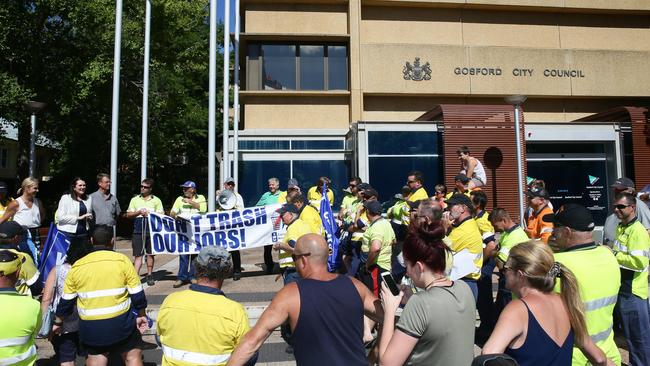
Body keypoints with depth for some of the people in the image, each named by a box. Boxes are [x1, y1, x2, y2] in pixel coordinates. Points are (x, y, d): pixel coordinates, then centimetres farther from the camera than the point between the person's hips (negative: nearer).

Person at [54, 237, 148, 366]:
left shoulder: (77, 266, 1)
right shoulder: (122, 260, -8)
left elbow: (66, 301, 11)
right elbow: (137, 294, -5)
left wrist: (58, 322, 26)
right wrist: (141, 315, 8)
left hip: (90, 325, 3)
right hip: (121, 320, -3)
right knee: (133, 356, 10)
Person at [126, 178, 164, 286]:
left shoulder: (156, 200, 5)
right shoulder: (135, 199, 11)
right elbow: (128, 214, 8)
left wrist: (148, 214, -11)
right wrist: (138, 212, -9)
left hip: (151, 231, 0)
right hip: (138, 231, 1)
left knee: (150, 254, 8)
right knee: (138, 255, -2)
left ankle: (149, 276, 20)